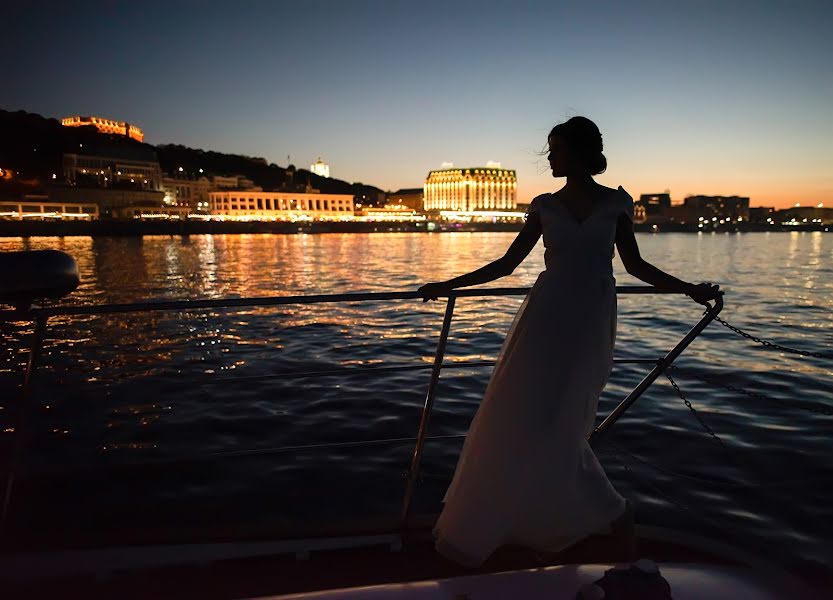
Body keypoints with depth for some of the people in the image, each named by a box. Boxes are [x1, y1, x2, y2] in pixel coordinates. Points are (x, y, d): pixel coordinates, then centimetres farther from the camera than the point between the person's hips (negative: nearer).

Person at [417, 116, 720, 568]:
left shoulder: (615, 203, 4)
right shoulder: (545, 205, 7)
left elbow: (635, 265, 13)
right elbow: (507, 263, 8)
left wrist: (689, 289, 7)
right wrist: (449, 286, 6)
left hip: (590, 322, -2)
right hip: (545, 316, 2)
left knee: (552, 425, -5)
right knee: (515, 419, 0)